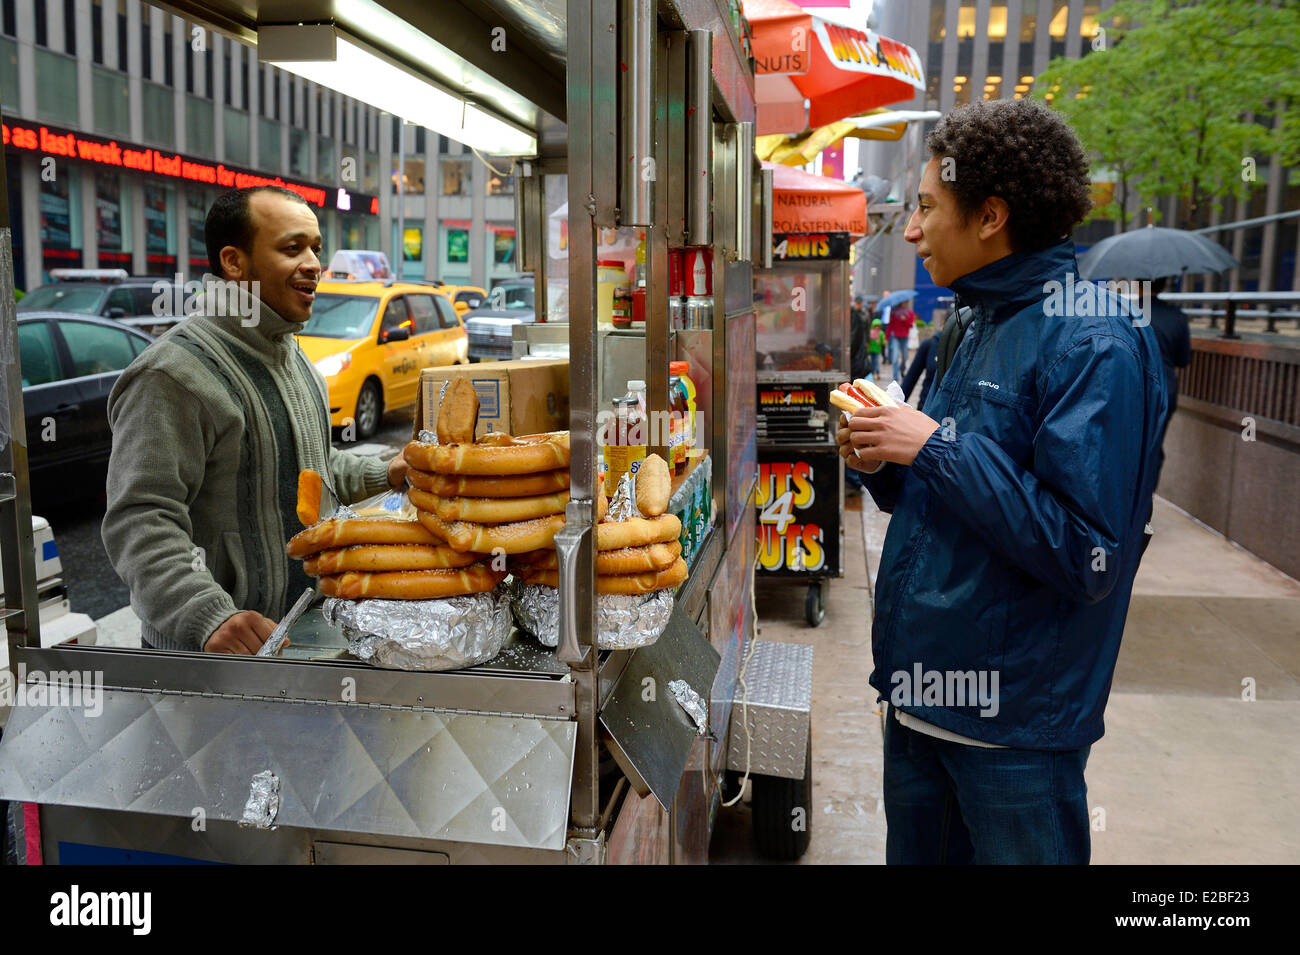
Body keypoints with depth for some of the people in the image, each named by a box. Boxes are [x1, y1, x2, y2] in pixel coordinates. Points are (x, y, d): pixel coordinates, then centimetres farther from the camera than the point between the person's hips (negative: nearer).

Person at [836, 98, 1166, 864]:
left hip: (1015, 719, -8)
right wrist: (884, 467, -3)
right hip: (920, 689, 8)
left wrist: (937, 448, -22)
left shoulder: (1092, 342, -18)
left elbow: (1086, 556, -25)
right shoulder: (971, 331, 10)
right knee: (915, 850, 22)